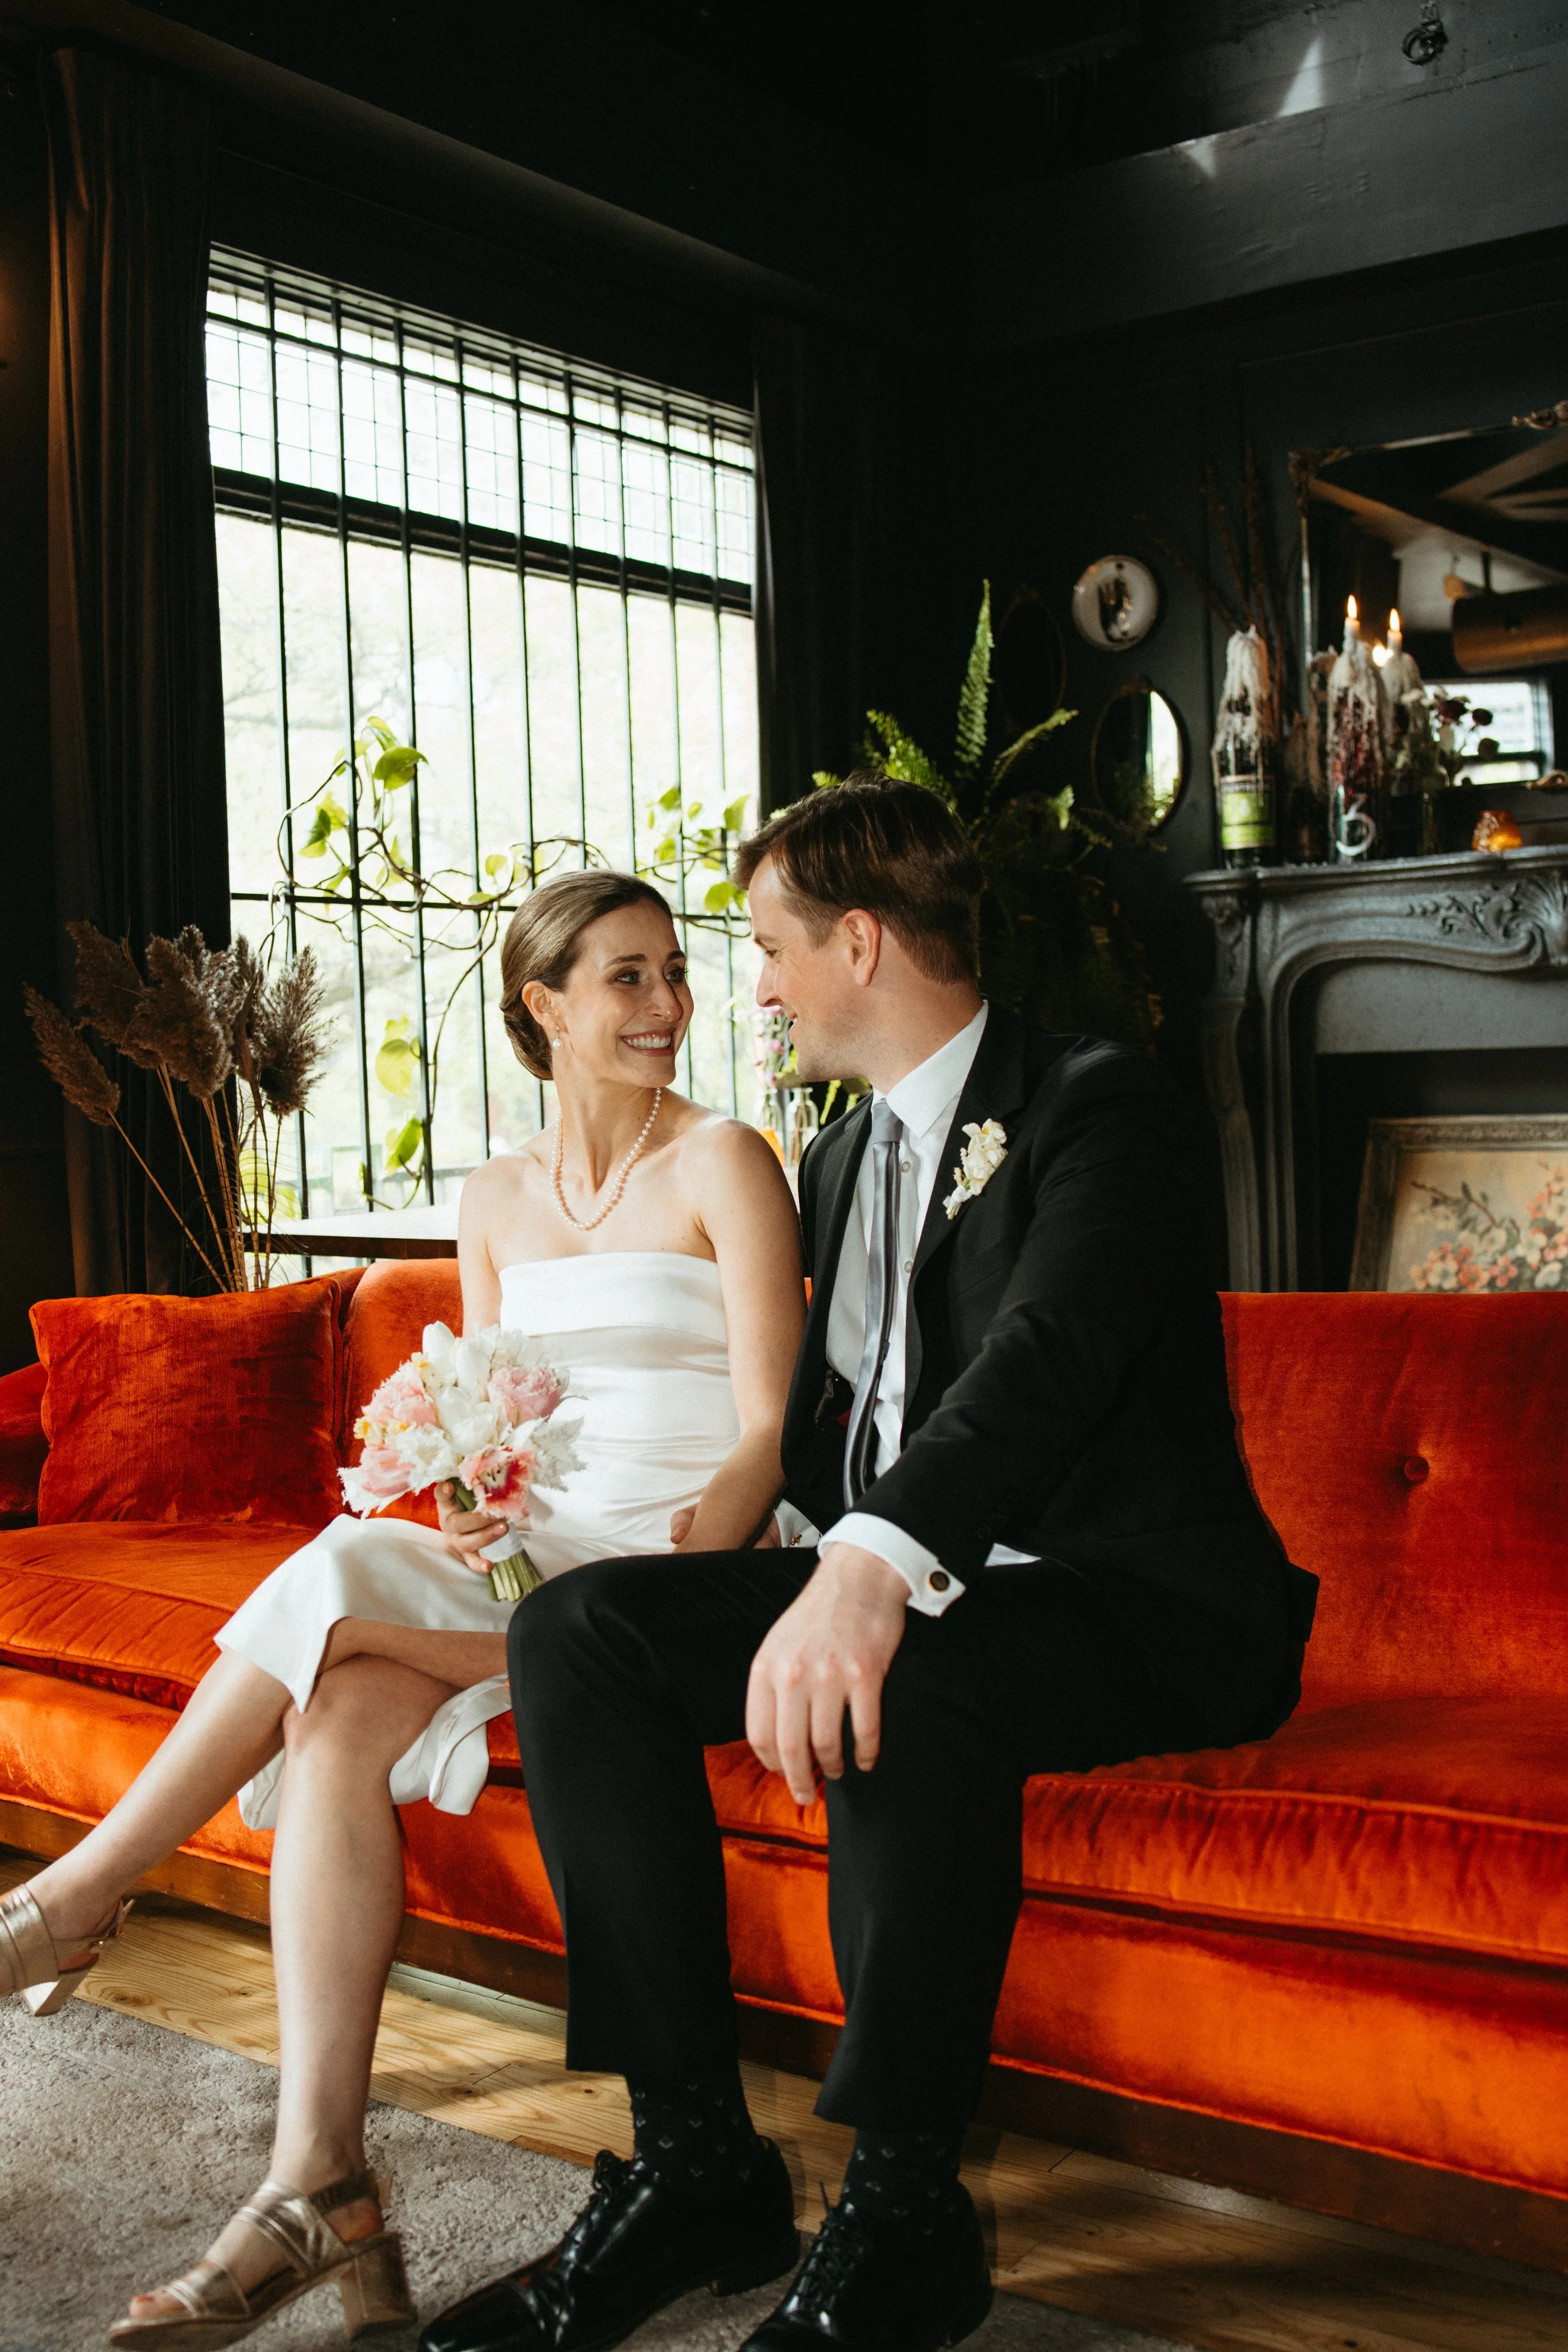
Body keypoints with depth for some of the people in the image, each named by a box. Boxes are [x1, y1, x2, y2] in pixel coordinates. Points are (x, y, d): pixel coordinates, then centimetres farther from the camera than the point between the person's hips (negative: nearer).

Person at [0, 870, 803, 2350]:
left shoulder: (723, 1166, -2)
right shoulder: (495, 1201, 15)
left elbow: (768, 1430, -8)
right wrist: (464, 1513, -8)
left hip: (677, 1563, -5)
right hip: (523, 1561, 5)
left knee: (340, 1582, -26)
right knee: (339, 1729, -25)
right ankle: (318, 2191, -25)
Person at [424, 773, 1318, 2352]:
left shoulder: (1098, 1105, -9)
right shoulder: (845, 1155, 18)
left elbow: (1045, 1355, -28)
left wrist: (870, 1570, -43)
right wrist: (800, 1540, 7)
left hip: (1133, 1601, -8)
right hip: (899, 1578, 8)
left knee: (898, 1684, -39)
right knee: (577, 1624, -13)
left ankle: (902, 2216, -19)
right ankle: (693, 2162, -11)